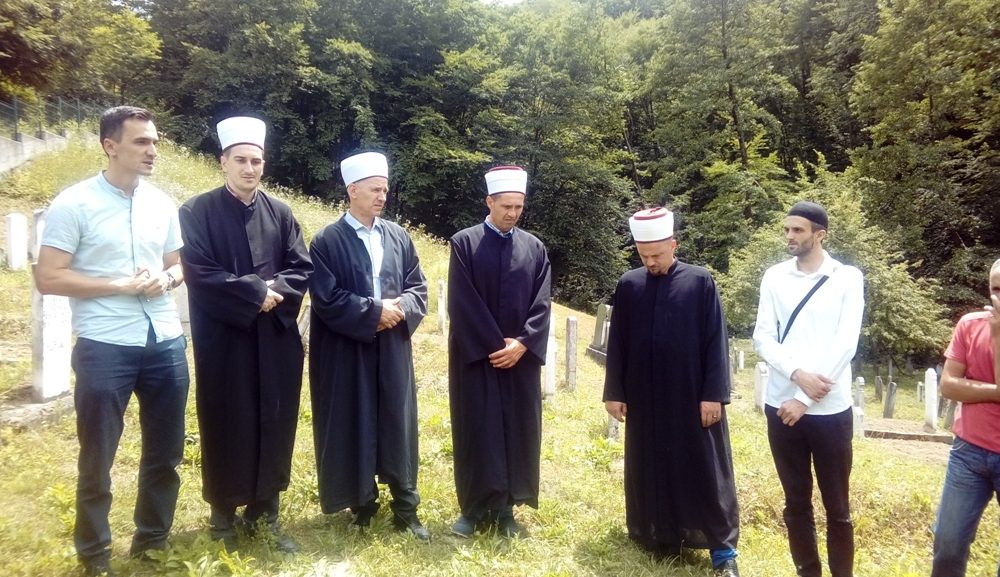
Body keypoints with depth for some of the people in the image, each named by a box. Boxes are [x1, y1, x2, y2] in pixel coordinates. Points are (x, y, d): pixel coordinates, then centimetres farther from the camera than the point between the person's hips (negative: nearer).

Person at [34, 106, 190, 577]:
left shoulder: (162, 203, 8)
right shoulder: (73, 204, -7)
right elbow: (48, 278, -10)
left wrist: (166, 279, -5)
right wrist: (121, 285, -16)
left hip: (165, 342, 5)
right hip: (104, 347, -5)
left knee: (166, 451, 14)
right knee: (96, 459, 9)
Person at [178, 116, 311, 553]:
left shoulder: (280, 213, 9)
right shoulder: (197, 212, -3)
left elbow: (304, 269, 4)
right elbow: (200, 273, -12)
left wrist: (275, 291, -14)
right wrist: (255, 291, -16)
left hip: (275, 340, 4)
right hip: (224, 340, -3)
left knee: (273, 424, 9)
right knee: (227, 427, 6)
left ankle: (265, 511, 23)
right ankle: (224, 515, 22)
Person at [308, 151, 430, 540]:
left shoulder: (399, 237, 8)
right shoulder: (327, 242, -6)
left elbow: (419, 288, 7)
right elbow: (326, 299, -13)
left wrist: (399, 308, -12)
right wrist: (374, 312, -15)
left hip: (393, 351, 4)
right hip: (347, 353, -3)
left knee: (397, 428, 8)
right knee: (354, 430, 7)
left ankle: (406, 509, 19)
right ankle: (363, 505, 23)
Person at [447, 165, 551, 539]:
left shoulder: (534, 248, 7)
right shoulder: (464, 243, -3)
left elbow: (542, 303, 1)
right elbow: (462, 303, -9)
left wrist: (521, 344, -12)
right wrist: (494, 345, -13)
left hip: (522, 358, 3)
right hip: (475, 356, -3)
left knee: (517, 431, 6)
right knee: (476, 431, 3)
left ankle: (505, 509, 19)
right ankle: (473, 508, 16)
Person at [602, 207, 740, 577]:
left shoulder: (701, 282, -4)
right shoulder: (628, 285, 3)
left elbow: (716, 341, -5)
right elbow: (616, 344, 5)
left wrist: (714, 394, -10)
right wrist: (614, 391, 2)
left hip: (692, 396, -2)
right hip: (644, 397, 3)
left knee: (705, 472, 3)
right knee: (652, 470, 10)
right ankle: (662, 538, 26)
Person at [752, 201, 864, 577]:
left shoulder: (848, 278, -2)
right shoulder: (774, 276, 4)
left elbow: (845, 344, -10)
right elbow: (762, 338, 0)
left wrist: (804, 400, -13)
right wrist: (798, 373, -17)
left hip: (830, 409, -2)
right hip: (781, 406, 2)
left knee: (837, 507, 8)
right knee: (796, 503, 14)